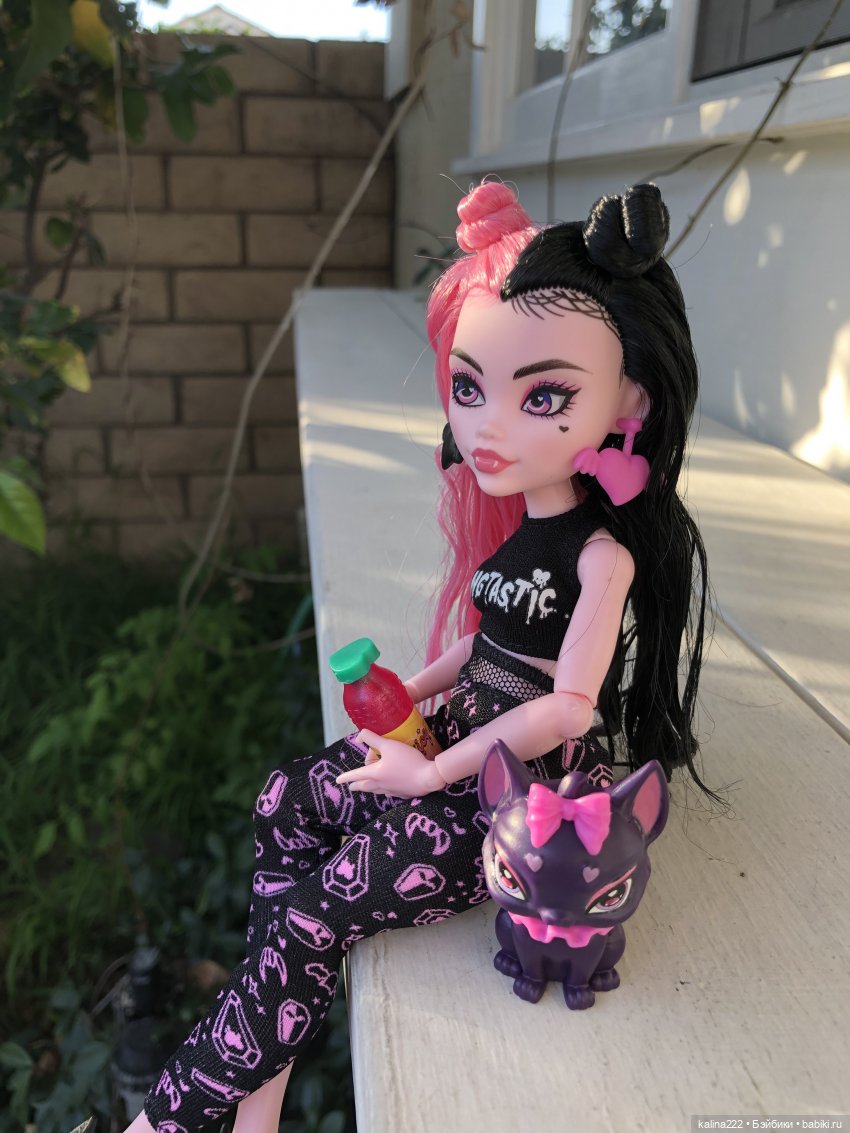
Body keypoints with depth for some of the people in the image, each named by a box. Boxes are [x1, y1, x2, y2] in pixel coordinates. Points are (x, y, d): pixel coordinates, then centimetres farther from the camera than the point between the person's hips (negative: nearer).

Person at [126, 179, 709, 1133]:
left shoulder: (602, 553, -22)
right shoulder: (512, 527, 1)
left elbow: (566, 706, -21)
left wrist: (434, 771, -15)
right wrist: (414, 690, 0)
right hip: (463, 737, 8)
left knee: (317, 909, -10)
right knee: (287, 802, 5)